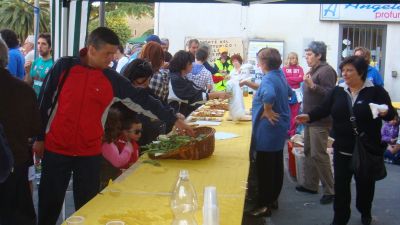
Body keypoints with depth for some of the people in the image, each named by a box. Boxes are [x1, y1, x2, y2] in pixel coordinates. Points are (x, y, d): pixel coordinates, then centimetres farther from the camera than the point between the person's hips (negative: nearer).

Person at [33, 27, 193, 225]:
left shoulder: (112, 80, -1)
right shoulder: (64, 67, -5)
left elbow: (142, 100, 0)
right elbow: (45, 101, 1)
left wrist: (174, 120, -2)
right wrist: (39, 137, 3)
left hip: (90, 153, 1)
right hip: (56, 149, -1)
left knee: (87, 205, 8)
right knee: (50, 202, 8)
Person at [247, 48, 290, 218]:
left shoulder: (268, 78, -21)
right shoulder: (280, 75, 8)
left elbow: (269, 95, -42)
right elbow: (288, 92, 26)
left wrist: (267, 110, -26)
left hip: (268, 129, -10)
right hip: (279, 127, 10)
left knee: (265, 168, -1)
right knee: (276, 165, 17)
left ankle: (264, 205, 8)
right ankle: (273, 199, 30)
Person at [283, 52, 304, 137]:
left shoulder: (300, 68, 7)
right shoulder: (284, 68, 2)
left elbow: (301, 78, -7)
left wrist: (289, 79, -11)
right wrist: (295, 79, -11)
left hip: (296, 93, 2)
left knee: (294, 114, 5)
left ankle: (292, 132, 13)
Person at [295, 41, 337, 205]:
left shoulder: (326, 71, -15)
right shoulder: (313, 70, 15)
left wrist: (312, 85, -29)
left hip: (320, 121, -10)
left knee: (318, 155, -8)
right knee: (309, 152, 15)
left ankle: (330, 190, 0)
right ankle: (310, 185, 26)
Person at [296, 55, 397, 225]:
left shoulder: (376, 91, -7)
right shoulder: (337, 91, 3)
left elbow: (391, 114, -9)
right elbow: (324, 109, -4)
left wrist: (385, 112, -32)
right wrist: (309, 116, -22)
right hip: (342, 148, 2)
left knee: (365, 184, 16)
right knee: (340, 185, 6)